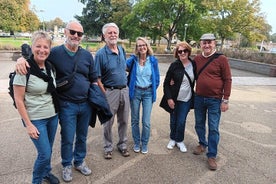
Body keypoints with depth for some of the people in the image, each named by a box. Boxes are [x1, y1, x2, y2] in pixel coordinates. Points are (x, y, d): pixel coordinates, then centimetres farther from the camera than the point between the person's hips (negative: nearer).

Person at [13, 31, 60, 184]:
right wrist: (28, 125, -14)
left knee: (48, 150, 18)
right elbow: (18, 100, -14)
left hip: (53, 116, 6)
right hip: (36, 119, -5)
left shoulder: (49, 67, 2)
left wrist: (57, 110, 10)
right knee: (45, 153, 0)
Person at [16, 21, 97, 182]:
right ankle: (67, 165, 35)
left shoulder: (87, 55, 3)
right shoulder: (55, 53, -6)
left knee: (82, 136, 17)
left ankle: (80, 161, 40)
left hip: (86, 104, 3)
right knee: (68, 139, 9)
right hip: (67, 105, -3)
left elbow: (94, 79, 9)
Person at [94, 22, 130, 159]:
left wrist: (126, 86, 11)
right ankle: (108, 148, 28)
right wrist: (105, 94, -13)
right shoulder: (100, 54, -11)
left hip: (124, 90, 5)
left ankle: (122, 145, 34)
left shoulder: (122, 50, 6)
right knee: (108, 122, 9)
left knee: (123, 121, 16)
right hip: (110, 91, -5)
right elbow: (98, 78, -11)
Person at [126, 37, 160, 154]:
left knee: (146, 122, 1)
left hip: (148, 93, 0)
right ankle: (136, 143, 29)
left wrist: (153, 90, 5)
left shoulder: (153, 60, 0)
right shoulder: (133, 59, -1)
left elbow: (157, 78, 6)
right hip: (135, 92, 1)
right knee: (135, 120, 10)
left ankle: (144, 144, 23)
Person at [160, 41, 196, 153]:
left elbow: (194, 80, 12)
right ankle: (172, 139, 34)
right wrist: (169, 98, -12)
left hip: (186, 99, 1)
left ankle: (179, 141, 28)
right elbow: (166, 83, -6)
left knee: (181, 122, 5)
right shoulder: (174, 65, -8)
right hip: (174, 99, -1)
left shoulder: (193, 65, -3)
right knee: (173, 120, 12)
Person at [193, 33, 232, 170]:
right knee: (199, 124, 16)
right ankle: (202, 144, 40)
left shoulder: (221, 59, -8)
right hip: (199, 98, 4)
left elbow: (227, 80, -7)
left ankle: (212, 155, 16)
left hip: (215, 100, -4)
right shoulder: (197, 59, 4)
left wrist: (225, 100, -9)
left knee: (213, 128, 2)